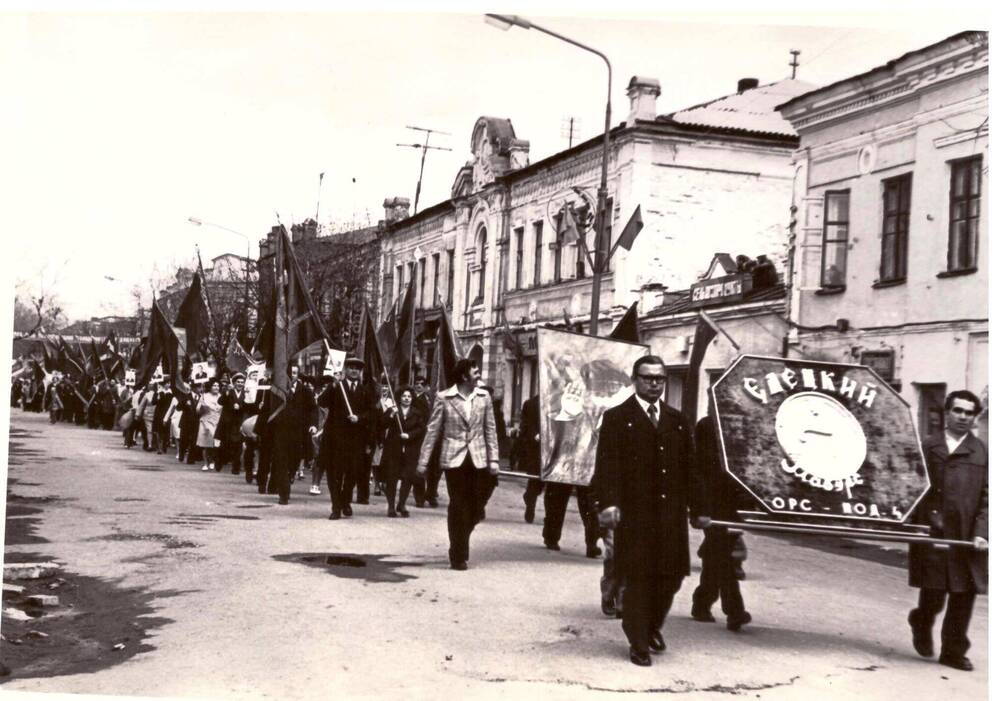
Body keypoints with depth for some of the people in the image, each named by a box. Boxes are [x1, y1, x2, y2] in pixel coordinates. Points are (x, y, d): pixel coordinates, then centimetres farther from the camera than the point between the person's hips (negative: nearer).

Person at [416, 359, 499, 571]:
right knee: (458, 507, 0)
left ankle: (458, 548, 26)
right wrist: (423, 461, -2)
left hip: (478, 459, 3)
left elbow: (490, 429, 8)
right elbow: (433, 431, 0)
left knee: (475, 507, 2)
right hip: (454, 459, -3)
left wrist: (494, 459, 1)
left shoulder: (483, 397, 5)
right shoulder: (444, 398, -3)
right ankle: (459, 556, 12)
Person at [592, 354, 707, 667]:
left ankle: (653, 626, 33)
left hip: (671, 513, 4)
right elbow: (607, 464, -8)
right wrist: (608, 502, -21)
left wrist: (698, 508, 11)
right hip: (634, 513, -4)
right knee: (638, 579, 1)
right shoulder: (617, 418, 0)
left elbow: (688, 467, 14)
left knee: (672, 574, 6)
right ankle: (638, 643, 15)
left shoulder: (677, 420, 14)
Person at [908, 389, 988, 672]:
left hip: (966, 538, 1)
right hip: (931, 534, -1)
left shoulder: (981, 453, 7)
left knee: (964, 597, 5)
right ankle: (922, 625, 33)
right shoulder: (928, 447, 7)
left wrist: (982, 532, -9)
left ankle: (954, 651, 20)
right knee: (933, 593, 1)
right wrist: (928, 521, -4)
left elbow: (987, 498, 2)